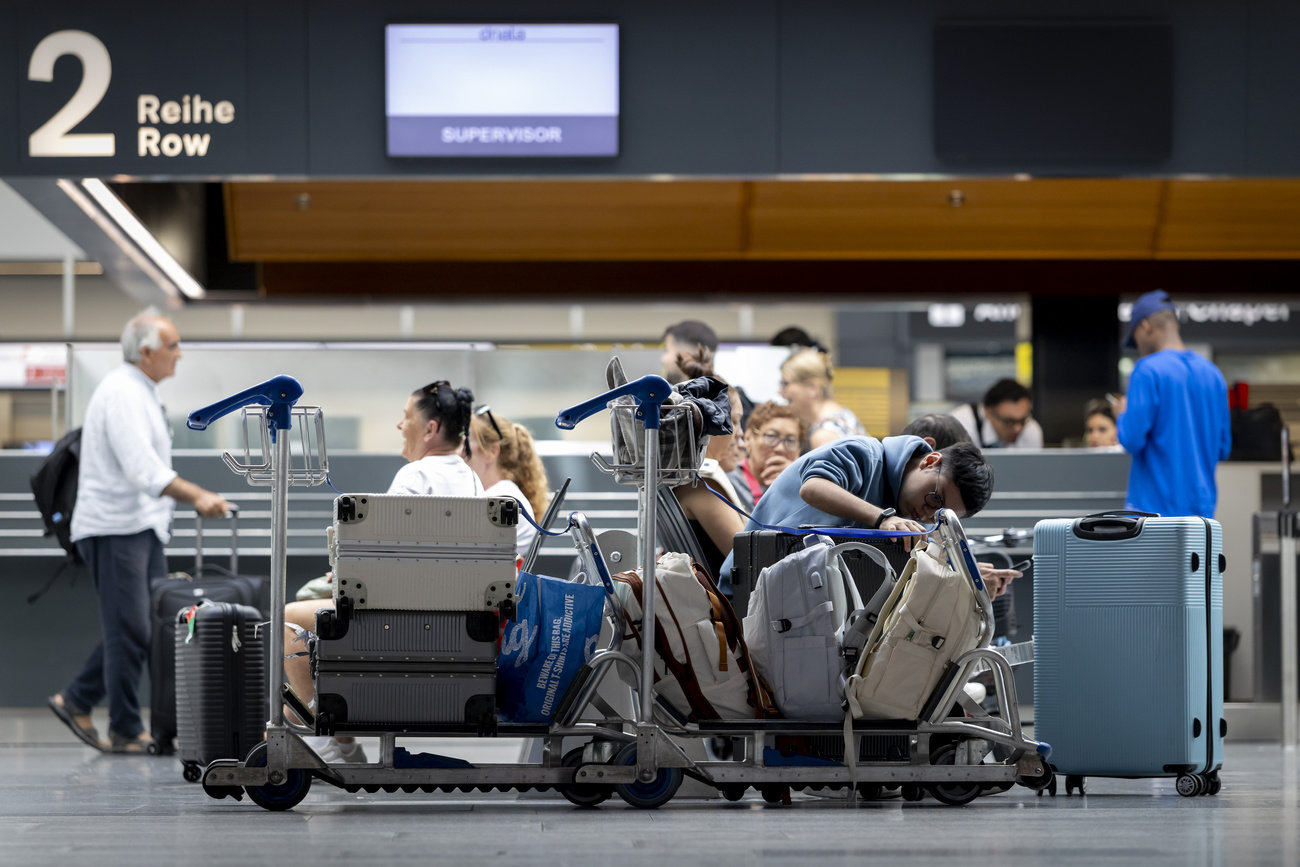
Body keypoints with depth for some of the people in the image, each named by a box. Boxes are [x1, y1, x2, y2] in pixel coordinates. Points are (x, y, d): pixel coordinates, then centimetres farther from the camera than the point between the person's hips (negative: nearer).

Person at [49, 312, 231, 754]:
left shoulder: (141, 391, 16)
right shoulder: (122, 394, -17)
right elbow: (144, 469, -27)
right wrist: (197, 496, -33)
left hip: (141, 526, 10)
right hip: (115, 528, -10)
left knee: (138, 627, 10)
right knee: (129, 630, -6)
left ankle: (76, 700, 18)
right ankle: (126, 733, 1)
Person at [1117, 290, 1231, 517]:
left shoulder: (1148, 370, -10)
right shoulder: (1213, 374, 10)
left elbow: (1132, 440, -14)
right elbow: (1223, 448, 14)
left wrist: (1122, 415, 6)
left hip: (1154, 505, -6)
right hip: (1202, 506, 6)